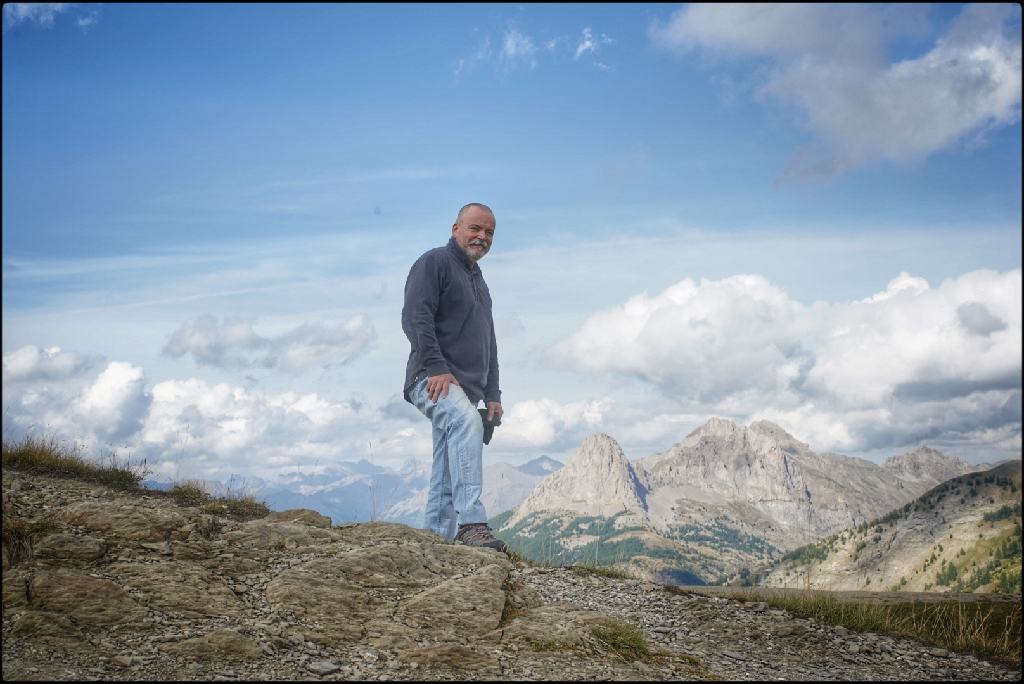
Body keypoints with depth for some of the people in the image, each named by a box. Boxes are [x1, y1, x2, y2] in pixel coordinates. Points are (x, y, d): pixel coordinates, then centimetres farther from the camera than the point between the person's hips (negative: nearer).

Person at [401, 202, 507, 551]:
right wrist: (435, 367, -23)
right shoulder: (435, 262, 0)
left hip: (465, 390, 9)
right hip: (433, 380, -9)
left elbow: (488, 342, 30)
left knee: (446, 477, 6)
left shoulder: (479, 281, 27)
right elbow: (415, 317, -13)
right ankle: (471, 523, -41)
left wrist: (492, 394, 21)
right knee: (466, 421, -34)